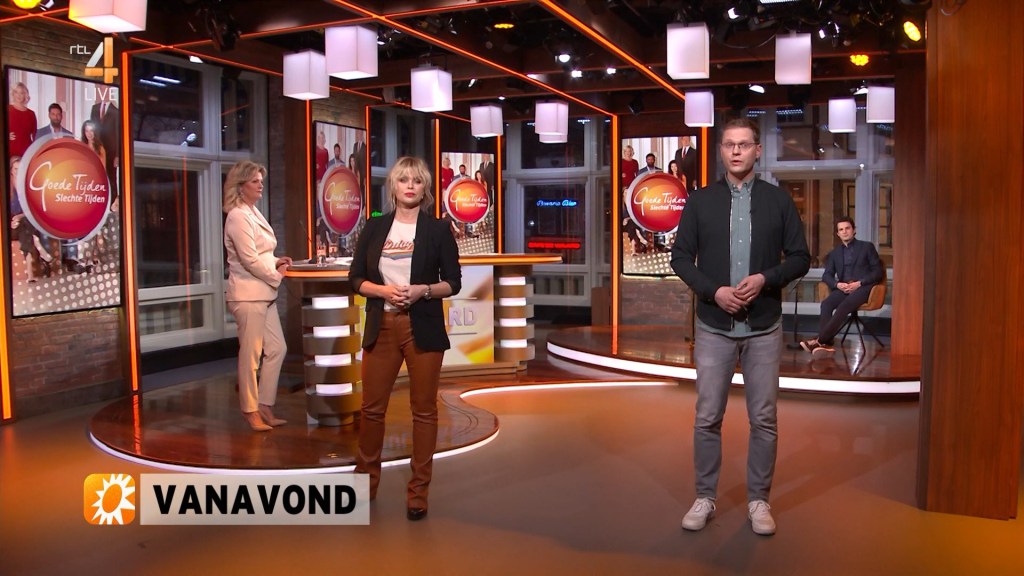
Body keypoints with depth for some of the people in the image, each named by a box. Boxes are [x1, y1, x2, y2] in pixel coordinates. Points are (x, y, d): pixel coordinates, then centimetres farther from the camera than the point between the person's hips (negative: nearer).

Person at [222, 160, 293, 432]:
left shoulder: (254, 214, 16)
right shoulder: (238, 217, -13)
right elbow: (250, 260, -18)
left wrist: (275, 261, 6)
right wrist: (277, 276, -7)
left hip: (264, 293, 9)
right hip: (248, 295, -9)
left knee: (277, 349, 10)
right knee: (251, 355, 0)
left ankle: (264, 407, 20)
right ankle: (251, 411, 13)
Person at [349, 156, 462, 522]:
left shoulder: (438, 229, 1)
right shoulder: (375, 228, 6)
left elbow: (453, 282, 1)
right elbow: (356, 278, 6)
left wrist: (423, 290, -17)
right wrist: (383, 290, -12)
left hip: (423, 329, -2)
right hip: (381, 327, 2)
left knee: (423, 409, 5)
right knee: (372, 408, 8)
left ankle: (418, 491, 17)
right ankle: (366, 480, 27)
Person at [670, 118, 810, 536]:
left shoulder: (778, 200, 3)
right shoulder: (700, 201, 3)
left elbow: (800, 258, 4)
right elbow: (681, 257, 2)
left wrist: (765, 279, -15)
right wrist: (714, 291, -13)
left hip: (764, 328, 0)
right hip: (713, 327, 0)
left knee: (764, 419, 6)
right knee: (707, 417, 4)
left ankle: (758, 500, 20)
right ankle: (705, 498, 18)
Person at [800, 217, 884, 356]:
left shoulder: (867, 247, 11)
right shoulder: (835, 253, 21)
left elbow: (878, 272, 3)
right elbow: (826, 275, 11)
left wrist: (859, 283, -13)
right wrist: (837, 284, -12)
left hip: (863, 287, -4)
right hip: (843, 289, 4)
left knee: (844, 306, -34)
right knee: (826, 304, -30)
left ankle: (819, 340, -41)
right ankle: (826, 344, -40)